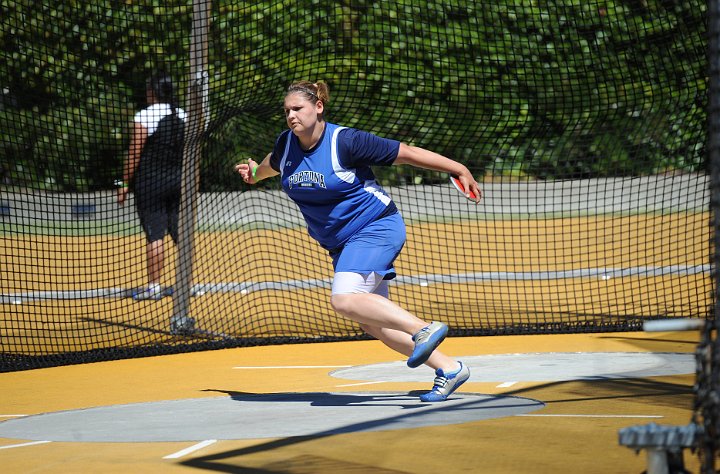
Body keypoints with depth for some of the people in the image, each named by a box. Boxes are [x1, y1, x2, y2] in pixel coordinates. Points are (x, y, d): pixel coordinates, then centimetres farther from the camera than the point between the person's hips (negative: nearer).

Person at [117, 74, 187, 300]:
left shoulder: (143, 117, -10)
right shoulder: (183, 116, 7)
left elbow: (134, 155, -11)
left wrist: (125, 183, -4)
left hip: (150, 183, -5)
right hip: (178, 180, 5)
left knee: (155, 235, -5)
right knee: (181, 233, 8)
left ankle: (154, 286, -4)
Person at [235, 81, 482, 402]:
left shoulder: (345, 141, -18)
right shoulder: (286, 145, 2)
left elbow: (405, 153, -12)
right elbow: (273, 163, 29)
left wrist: (459, 169, -9)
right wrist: (255, 173, 50)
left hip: (376, 227, -8)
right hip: (343, 243, 8)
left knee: (344, 300, -28)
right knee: (371, 322, 1)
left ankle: (426, 329, -27)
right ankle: (448, 369, 6)